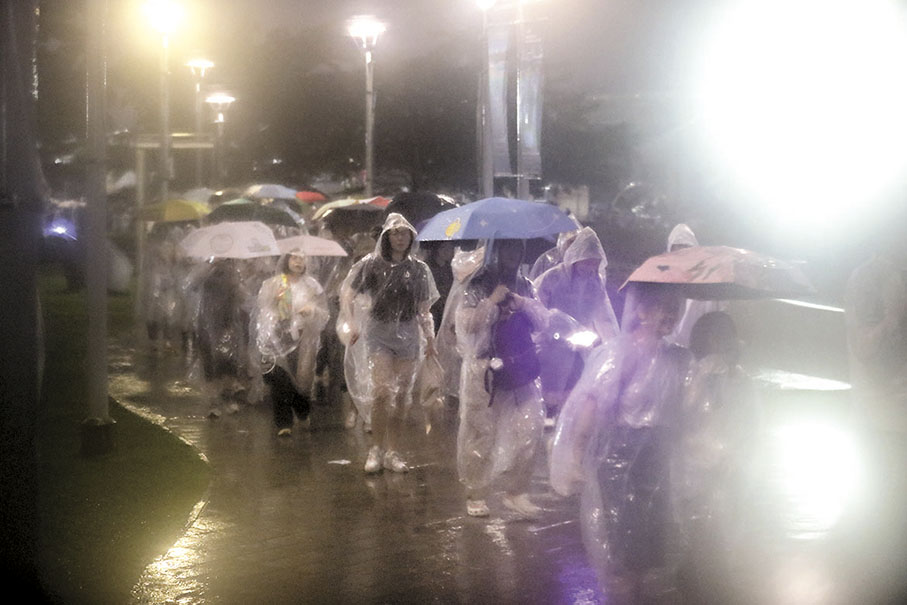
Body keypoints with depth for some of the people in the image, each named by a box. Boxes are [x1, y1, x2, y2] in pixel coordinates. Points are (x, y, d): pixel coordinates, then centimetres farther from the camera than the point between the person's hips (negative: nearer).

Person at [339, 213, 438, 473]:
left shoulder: (418, 269, 8)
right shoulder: (372, 264, 1)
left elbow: (424, 310, 13)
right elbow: (347, 295, 7)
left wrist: (429, 338, 3)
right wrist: (354, 326, -2)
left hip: (408, 334, 3)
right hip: (379, 333, -3)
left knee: (401, 395, 3)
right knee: (382, 391, -14)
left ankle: (393, 452, 11)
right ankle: (377, 449, -3)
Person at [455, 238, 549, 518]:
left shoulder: (523, 287, 13)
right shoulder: (476, 290, -2)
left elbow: (543, 321, 8)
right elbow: (468, 324, -13)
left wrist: (523, 303, -8)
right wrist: (493, 301, -15)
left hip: (519, 371, 4)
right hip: (484, 373, -4)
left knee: (527, 431, -2)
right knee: (480, 434, -1)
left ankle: (516, 492, 9)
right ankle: (475, 495, 10)